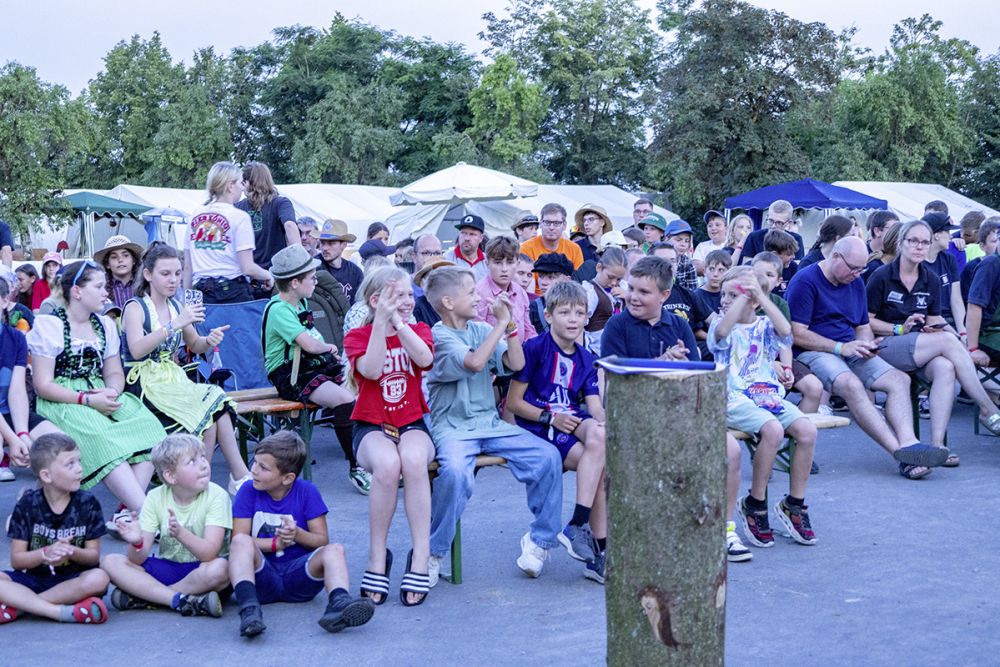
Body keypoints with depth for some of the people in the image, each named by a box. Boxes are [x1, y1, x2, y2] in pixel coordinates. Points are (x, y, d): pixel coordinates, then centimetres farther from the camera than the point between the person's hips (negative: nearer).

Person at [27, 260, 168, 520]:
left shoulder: (105, 325, 16)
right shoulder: (48, 326, -1)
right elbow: (43, 385, -7)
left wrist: (112, 392, -10)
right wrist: (87, 400, -19)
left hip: (101, 396, 6)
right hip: (63, 401, -5)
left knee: (149, 425, -25)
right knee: (100, 437, -36)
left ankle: (127, 509, -35)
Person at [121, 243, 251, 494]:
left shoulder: (177, 306, 13)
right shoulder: (135, 308, -5)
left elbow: (195, 346, 22)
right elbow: (136, 350, -22)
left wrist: (209, 341, -2)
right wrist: (174, 325, -29)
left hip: (173, 379, 6)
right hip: (144, 384, -6)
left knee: (216, 399, -23)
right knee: (212, 405, -25)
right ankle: (239, 477, -16)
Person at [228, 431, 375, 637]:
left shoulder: (307, 492, 2)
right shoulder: (248, 492, 3)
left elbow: (322, 540, -2)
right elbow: (237, 539, -6)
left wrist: (297, 534, -21)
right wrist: (275, 543, -18)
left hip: (298, 575, 0)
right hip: (262, 577, 0)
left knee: (334, 550, -24)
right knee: (241, 542, -27)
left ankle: (338, 602, -53)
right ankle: (248, 608, -49)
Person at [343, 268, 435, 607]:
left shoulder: (419, 330, 10)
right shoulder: (357, 336, 5)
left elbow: (424, 358, -15)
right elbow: (371, 369, -17)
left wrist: (397, 319, -20)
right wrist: (381, 320, -20)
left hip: (412, 424, 1)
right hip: (371, 426, -1)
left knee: (413, 461, -36)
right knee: (387, 464, -36)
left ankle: (420, 559, -32)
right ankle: (377, 561, -22)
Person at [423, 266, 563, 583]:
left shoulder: (482, 330, 12)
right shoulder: (439, 336, -8)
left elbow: (516, 364, 1)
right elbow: (474, 362, -24)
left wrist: (510, 324, -7)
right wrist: (500, 323, -18)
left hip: (491, 423, 6)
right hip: (453, 426, -6)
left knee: (548, 456, -12)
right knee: (456, 471, -36)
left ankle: (540, 539, 3)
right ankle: (432, 553, -16)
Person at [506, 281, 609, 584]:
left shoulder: (586, 359, 14)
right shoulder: (535, 348, -3)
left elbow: (595, 405, 3)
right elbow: (514, 401, -4)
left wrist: (604, 423, -19)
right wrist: (550, 417, -14)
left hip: (574, 422, 5)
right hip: (538, 428, -5)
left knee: (598, 435, -30)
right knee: (600, 464, -27)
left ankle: (578, 525, -25)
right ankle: (599, 548, -21)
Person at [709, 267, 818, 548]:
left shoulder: (764, 326, 12)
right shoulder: (721, 325, 5)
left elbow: (785, 330, -12)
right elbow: (722, 331, -22)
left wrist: (759, 295, -13)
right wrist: (743, 294, -17)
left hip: (770, 396, 4)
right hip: (736, 399, -4)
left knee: (807, 430, -20)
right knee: (773, 429, -32)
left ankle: (794, 504, -4)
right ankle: (754, 505, -15)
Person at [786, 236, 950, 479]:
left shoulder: (856, 283, 17)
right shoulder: (805, 281, -8)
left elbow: (863, 327, 24)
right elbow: (797, 334, -14)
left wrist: (867, 343, -1)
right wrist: (841, 348, -17)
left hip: (850, 351, 8)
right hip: (812, 353, -8)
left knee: (899, 379, -14)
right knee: (851, 384, -35)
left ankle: (908, 442, -34)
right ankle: (901, 452, -38)